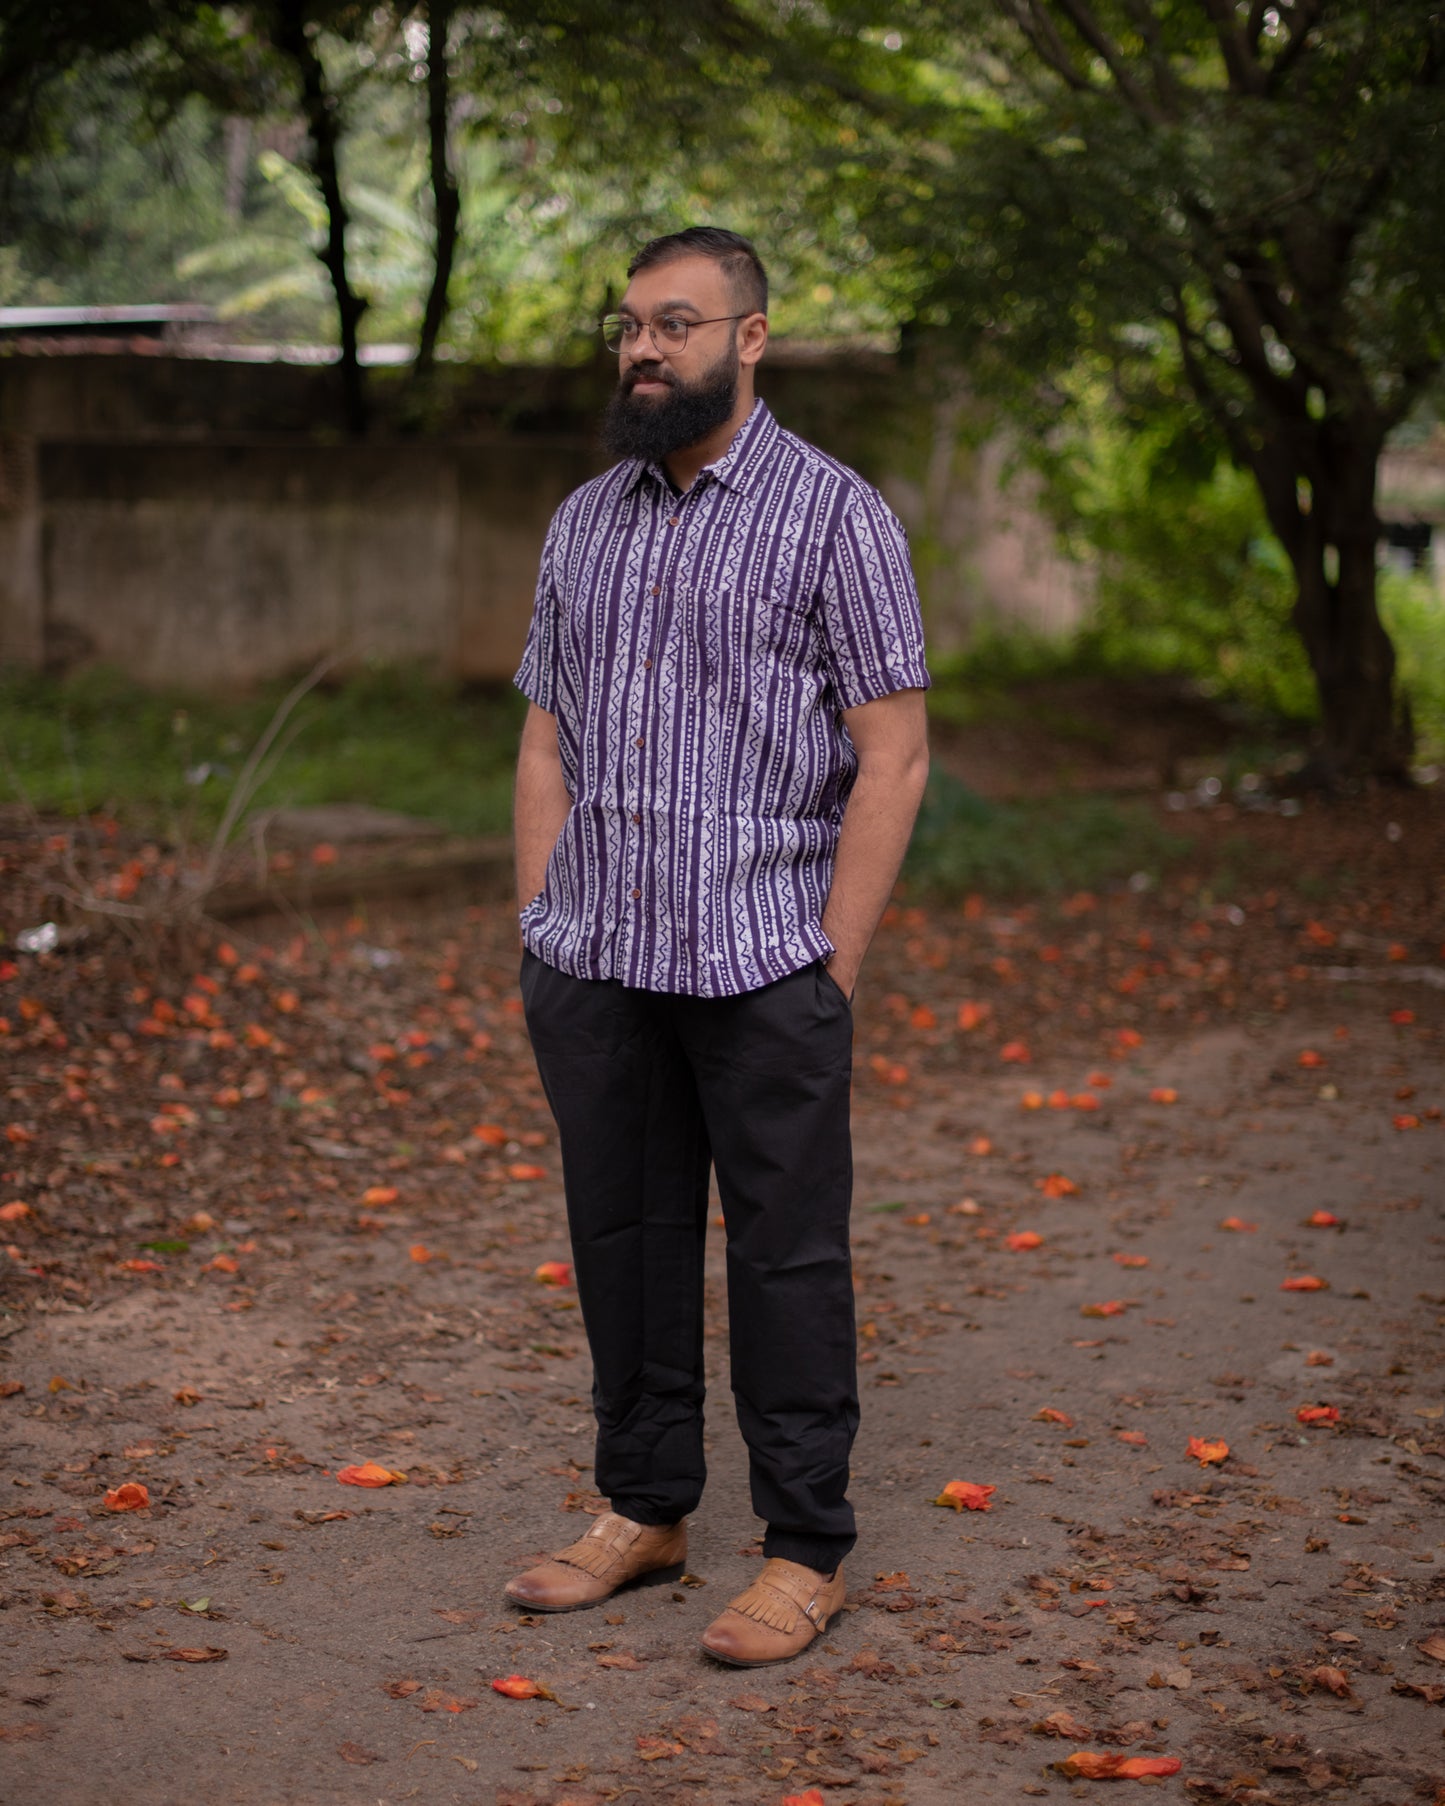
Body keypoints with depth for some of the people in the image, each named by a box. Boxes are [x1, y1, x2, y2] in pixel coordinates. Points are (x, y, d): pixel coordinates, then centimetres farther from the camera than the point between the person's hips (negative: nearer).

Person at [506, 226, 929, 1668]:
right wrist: (540, 930, 6)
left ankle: (806, 1550, 12)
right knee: (622, 1236, 11)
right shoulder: (585, 521, 13)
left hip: (760, 962, -5)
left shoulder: (833, 512, -3)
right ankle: (644, 1509, 26)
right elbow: (547, 739, 15)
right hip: (596, 962, 5)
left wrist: (832, 968, -11)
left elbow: (893, 755, -7)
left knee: (787, 1253, 1)